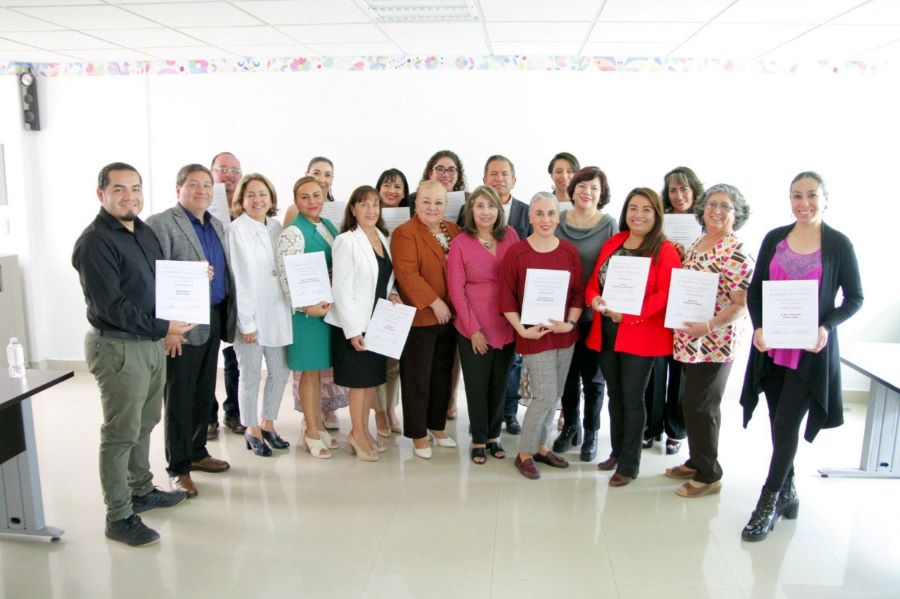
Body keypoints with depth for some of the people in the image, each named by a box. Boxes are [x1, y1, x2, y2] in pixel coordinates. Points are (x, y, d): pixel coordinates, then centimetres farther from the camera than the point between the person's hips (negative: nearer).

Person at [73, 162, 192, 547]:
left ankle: (142, 491, 35)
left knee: (144, 424, 19)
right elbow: (110, 306, -21)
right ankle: (119, 517, 13)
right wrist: (162, 328, -20)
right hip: (118, 347, -8)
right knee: (121, 434, 1)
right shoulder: (94, 242, -15)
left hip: (151, 342, 8)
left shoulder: (144, 232, 11)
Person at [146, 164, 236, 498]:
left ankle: (197, 452, 31)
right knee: (180, 397, 3)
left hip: (214, 320, 7)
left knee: (204, 393, 16)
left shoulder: (217, 226, 15)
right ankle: (178, 467, 15)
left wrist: (226, 319, 10)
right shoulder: (161, 224, -8)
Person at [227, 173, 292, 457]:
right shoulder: (236, 230, -10)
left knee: (280, 371, 12)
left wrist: (293, 304, 1)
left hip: (277, 313, 6)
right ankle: (251, 429, 25)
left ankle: (267, 423, 31)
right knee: (251, 375, 7)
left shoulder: (276, 227, 7)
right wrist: (247, 322, -13)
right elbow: (238, 280, -12)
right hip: (250, 316, -5)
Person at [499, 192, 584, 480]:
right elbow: (507, 298, -8)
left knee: (554, 396, 13)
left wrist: (570, 323, -8)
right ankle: (524, 454, 14)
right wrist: (522, 329, -15)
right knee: (545, 396, -5)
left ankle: (541, 446, 32)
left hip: (564, 335, 5)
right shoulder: (516, 252, -9)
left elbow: (579, 292, 5)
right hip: (534, 336, -4)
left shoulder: (569, 251, 1)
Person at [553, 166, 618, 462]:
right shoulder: (558, 221, 1)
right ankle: (570, 426, 33)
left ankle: (590, 433, 27)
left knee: (592, 376, 10)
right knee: (568, 373, 15)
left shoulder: (609, 225, -6)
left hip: (595, 313, -2)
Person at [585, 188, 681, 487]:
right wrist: (594, 299, -10)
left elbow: (666, 293, -15)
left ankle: (629, 464, 15)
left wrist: (629, 313, -22)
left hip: (640, 335, -6)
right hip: (606, 332, 6)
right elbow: (594, 280, 12)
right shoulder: (612, 243, 11)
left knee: (632, 399, 2)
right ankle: (617, 451, 32)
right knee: (615, 395, 16)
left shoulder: (665, 250, -7)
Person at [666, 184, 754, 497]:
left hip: (713, 345, -8)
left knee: (700, 406, 0)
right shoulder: (696, 245, 11)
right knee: (700, 405, 18)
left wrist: (709, 326, -27)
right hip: (689, 342, 8)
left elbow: (741, 304, -18)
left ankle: (708, 475, 15)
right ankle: (697, 462, 32)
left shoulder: (737, 254, -14)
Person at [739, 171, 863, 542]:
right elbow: (754, 291, 8)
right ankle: (787, 493, 31)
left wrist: (827, 327, -16)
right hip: (772, 347, 3)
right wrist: (758, 327, -8)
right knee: (780, 424, 13)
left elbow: (855, 298, 0)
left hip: (812, 352, -3)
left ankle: (769, 503, 10)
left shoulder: (838, 245, -3)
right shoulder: (774, 239, 4)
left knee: (786, 425, -4)